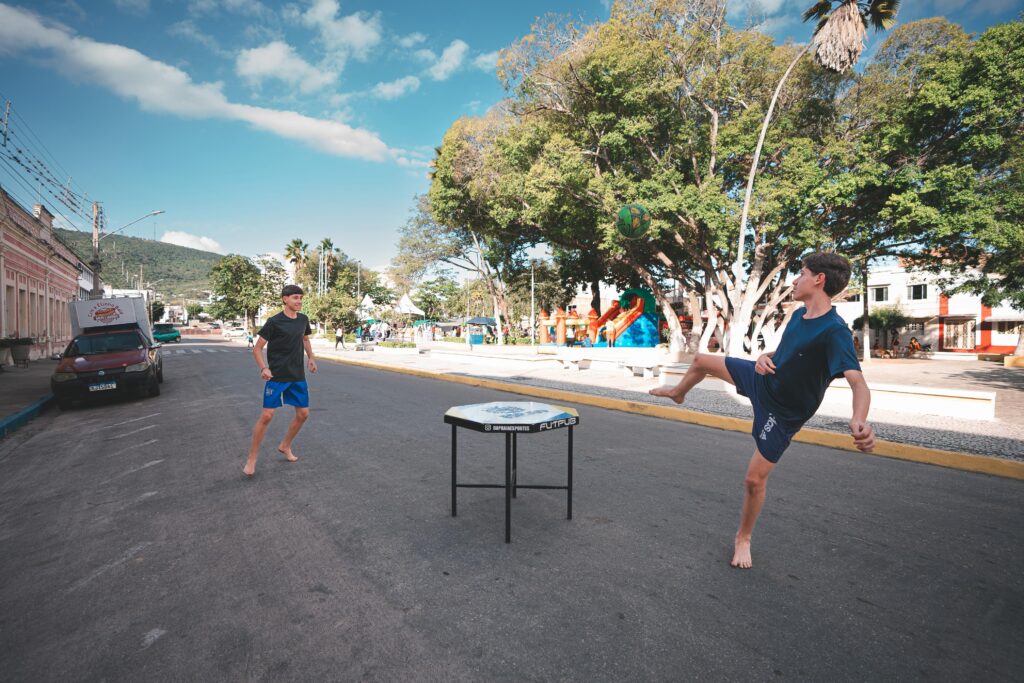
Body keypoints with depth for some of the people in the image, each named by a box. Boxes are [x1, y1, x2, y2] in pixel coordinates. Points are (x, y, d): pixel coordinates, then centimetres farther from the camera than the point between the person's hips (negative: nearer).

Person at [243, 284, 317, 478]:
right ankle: (251, 459, 8)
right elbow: (257, 348, -8)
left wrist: (311, 358, 11)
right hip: (277, 376, -6)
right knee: (267, 415, -7)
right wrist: (263, 368, -23)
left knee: (303, 413, 8)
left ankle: (285, 446, 31)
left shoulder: (303, 320, 4)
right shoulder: (274, 322, -12)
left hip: (298, 376, 6)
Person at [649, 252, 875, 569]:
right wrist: (764, 357, -13)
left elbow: (858, 382, -44)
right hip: (763, 379, 8)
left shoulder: (834, 331, -31)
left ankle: (743, 539, 26)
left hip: (783, 412, -7)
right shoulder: (799, 315, -6)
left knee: (755, 479, -2)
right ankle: (678, 392, 52)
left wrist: (859, 421, -64)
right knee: (701, 360, 16)